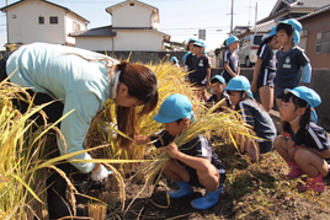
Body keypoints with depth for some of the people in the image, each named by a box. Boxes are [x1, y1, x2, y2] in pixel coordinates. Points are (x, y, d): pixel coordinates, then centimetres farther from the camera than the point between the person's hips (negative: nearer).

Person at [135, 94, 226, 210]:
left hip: (213, 176, -6)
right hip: (192, 175, 7)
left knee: (202, 170, -40)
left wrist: (178, 154, -47)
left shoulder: (198, 139, -35)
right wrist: (144, 139, -30)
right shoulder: (171, 133, -14)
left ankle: (213, 194, -5)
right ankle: (185, 188, 14)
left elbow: (205, 166, -50)